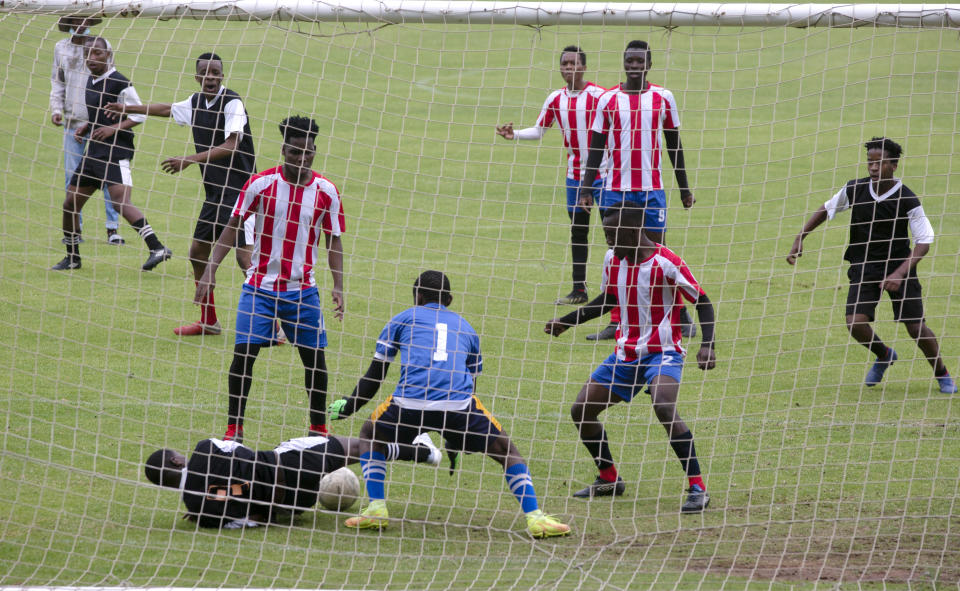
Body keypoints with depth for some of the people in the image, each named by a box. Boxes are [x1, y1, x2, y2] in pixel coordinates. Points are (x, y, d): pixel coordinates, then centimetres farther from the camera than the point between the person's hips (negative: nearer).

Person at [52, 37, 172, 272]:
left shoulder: (119, 83, -11)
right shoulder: (91, 81, 15)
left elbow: (139, 116, -11)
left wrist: (112, 129, -21)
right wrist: (85, 129, 11)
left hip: (115, 154, -9)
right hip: (93, 153, 9)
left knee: (121, 203, -24)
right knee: (70, 204, 11)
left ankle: (157, 248, -27)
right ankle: (72, 257, 25)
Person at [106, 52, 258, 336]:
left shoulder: (232, 103, -14)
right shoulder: (196, 102, 10)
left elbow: (230, 145, -25)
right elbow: (169, 109, 31)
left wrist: (190, 160, -29)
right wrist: (129, 108, 39)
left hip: (239, 190, -9)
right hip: (215, 193, 9)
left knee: (245, 256, -17)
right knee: (198, 252, 12)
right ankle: (209, 322, 25)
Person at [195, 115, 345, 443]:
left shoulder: (326, 191, -2)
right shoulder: (261, 183, -7)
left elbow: (333, 241, 6)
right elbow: (232, 226, -2)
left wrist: (338, 287, -4)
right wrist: (210, 271, -10)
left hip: (302, 290, 2)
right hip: (259, 285, -2)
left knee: (315, 357, 3)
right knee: (243, 352, -10)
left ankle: (318, 427, 21)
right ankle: (234, 427, 2)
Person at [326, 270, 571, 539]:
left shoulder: (404, 319, 26)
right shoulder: (465, 327, 32)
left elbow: (374, 376, 25)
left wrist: (347, 407, 40)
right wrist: (455, 439, 45)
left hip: (410, 404, -1)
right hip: (458, 404, 1)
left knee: (371, 434, 28)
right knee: (507, 451, 19)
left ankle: (376, 509, 12)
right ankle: (534, 518, 3)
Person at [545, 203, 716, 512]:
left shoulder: (666, 263, -18)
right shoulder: (613, 260, 3)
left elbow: (702, 302, -11)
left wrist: (707, 345, -23)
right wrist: (566, 321, 22)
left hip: (662, 351, -7)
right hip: (626, 353, 8)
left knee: (664, 407, -32)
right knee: (581, 411, 3)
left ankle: (698, 489, -26)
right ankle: (609, 479, 25)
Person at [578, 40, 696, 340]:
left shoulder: (663, 98, 3)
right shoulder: (608, 100, 3)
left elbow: (674, 145, 10)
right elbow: (596, 148, 5)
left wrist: (684, 188, 11)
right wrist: (586, 188, -2)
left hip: (652, 188, -1)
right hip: (616, 188, 1)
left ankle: (681, 315, 8)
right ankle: (616, 321, 7)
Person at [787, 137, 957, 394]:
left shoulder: (906, 199, -16)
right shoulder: (854, 189, -6)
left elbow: (924, 242, -16)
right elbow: (826, 209, 12)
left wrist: (899, 274, -27)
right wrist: (800, 238, 5)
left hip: (898, 264, -2)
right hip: (864, 265, 2)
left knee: (916, 328, -7)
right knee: (856, 323, -16)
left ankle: (942, 374, 21)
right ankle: (884, 355, 18)